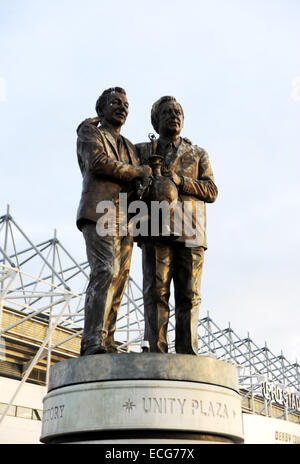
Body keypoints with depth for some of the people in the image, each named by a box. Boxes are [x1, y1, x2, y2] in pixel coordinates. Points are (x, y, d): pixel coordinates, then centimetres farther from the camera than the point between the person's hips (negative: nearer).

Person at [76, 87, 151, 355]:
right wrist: (138, 172, -2)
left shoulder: (129, 147, 30)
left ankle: (107, 344, -6)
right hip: (99, 212, -7)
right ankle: (94, 343, -26)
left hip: (124, 222, 7)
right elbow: (98, 162, -8)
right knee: (106, 272, -22)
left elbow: (140, 182, 21)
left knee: (118, 282, -4)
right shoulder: (89, 132, 12)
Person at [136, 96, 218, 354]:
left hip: (191, 233, 1)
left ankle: (188, 358, -5)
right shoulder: (142, 151, 21)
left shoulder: (198, 155, 22)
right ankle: (156, 354, -12)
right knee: (156, 292, -10)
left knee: (189, 296, -5)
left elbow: (211, 191, 9)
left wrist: (179, 180, -7)